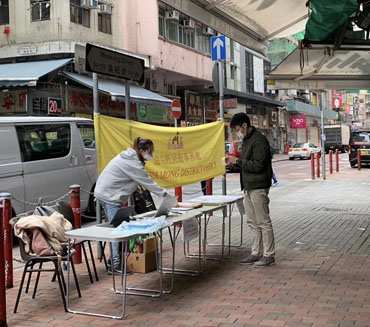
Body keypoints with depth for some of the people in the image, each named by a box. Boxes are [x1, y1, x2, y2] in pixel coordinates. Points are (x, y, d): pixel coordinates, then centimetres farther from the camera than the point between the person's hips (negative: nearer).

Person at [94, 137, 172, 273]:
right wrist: (165, 194, -9)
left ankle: (114, 258, 23)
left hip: (103, 193, 11)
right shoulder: (133, 163, -19)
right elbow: (148, 182, -16)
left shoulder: (127, 157, 12)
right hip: (110, 196, -11)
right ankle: (116, 263, -9)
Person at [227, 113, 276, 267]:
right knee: (252, 222, 13)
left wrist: (237, 161, -16)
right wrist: (234, 162, 6)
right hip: (248, 187, 10)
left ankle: (269, 255, 5)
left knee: (263, 222, -3)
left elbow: (258, 165, -20)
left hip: (258, 187, -10)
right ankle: (256, 253, 21)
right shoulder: (246, 140, 16)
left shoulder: (259, 140, -15)